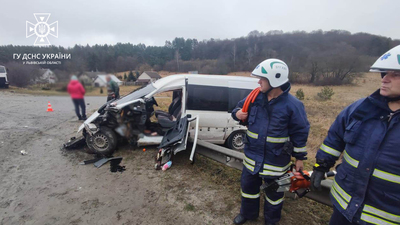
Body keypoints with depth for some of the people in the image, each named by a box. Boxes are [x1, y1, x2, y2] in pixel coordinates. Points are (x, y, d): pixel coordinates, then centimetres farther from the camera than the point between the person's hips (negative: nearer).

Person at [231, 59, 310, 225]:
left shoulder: (292, 105, -16)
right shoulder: (255, 96, -7)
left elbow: (300, 132, -8)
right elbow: (241, 106, 9)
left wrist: (299, 157, -2)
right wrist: (237, 113, -16)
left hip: (276, 160, -3)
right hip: (252, 156, 4)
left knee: (274, 192, 20)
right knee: (248, 186, 21)